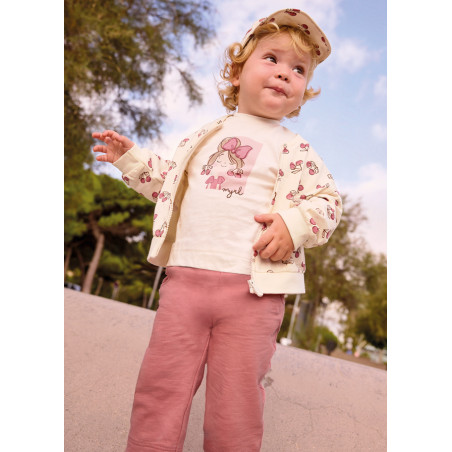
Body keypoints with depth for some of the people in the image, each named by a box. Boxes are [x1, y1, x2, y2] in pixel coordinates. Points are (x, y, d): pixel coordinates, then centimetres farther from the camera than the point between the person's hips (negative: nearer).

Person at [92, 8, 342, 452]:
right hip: (185, 277, 3)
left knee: (236, 404, 5)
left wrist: (295, 224, -15)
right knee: (158, 386, 7)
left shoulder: (294, 149, 5)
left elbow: (328, 200, 2)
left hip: (252, 290, -3)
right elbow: (170, 182, 26)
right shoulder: (205, 135, 16)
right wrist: (132, 158, 20)